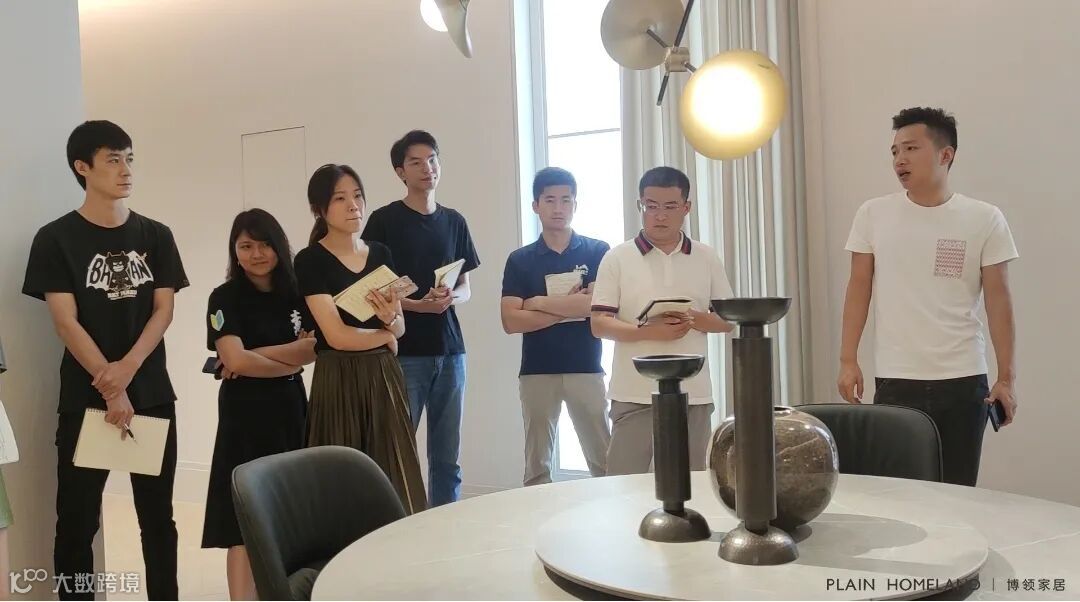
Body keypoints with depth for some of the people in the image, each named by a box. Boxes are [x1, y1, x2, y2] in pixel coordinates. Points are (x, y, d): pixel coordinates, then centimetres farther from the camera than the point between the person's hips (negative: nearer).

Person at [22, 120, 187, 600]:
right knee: (76, 521, 3)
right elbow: (66, 322, -8)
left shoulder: (156, 236, 7)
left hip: (153, 395, 3)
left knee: (158, 518, 8)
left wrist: (126, 370, -14)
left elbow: (164, 310, 1)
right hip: (85, 399, -2)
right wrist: (110, 390, -14)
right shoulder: (56, 239, -2)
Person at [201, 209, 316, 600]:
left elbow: (315, 349, -4)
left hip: (291, 411, 4)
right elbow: (235, 360, -15)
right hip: (245, 414, -4)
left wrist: (256, 356, -12)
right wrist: (290, 359, -4)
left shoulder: (296, 295, 8)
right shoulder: (225, 298, -4)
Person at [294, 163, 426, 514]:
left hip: (384, 377, 5)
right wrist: (384, 335, 0)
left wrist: (389, 317, -11)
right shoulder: (310, 261, -7)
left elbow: (400, 329, 11)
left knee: (392, 483, 6)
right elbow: (337, 336, -15)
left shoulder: (381, 254, 10)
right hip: (339, 382, -5)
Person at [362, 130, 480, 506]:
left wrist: (451, 298, -8)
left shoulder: (454, 221, 11)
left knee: (447, 457, 10)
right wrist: (418, 305, -18)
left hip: (449, 351, 4)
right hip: (404, 352, -4)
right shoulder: (384, 220, -2)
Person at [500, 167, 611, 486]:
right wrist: (570, 307, -10)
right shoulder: (519, 260, 4)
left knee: (604, 461, 3)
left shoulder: (597, 251, 2)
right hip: (537, 372, 1)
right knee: (537, 465, 8)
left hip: (586, 369, -1)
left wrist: (540, 302, -7)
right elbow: (511, 321, -6)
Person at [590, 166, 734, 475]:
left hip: (693, 394, 2)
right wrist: (647, 332, -21)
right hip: (634, 395, -2)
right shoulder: (617, 258, 0)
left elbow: (728, 319, 8)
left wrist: (693, 319, -14)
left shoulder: (707, 258, 7)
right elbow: (599, 324, -5)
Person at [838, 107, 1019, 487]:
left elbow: (998, 300, 1)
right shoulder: (873, 215, 3)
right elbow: (859, 288, 5)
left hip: (963, 381, 0)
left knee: (957, 490, 6)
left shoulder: (985, 219, 0)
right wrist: (848, 360, -1)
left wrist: (1007, 377, -2)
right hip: (894, 381, 0)